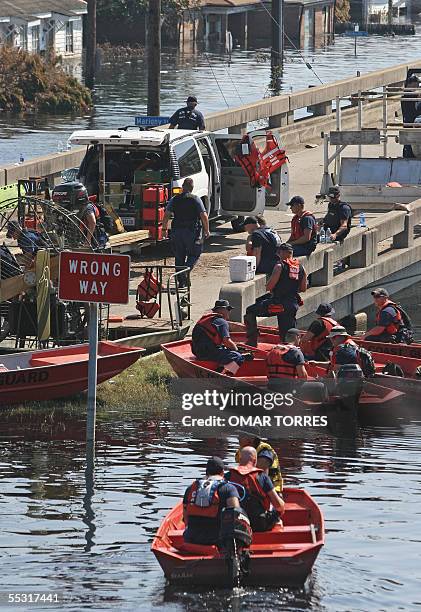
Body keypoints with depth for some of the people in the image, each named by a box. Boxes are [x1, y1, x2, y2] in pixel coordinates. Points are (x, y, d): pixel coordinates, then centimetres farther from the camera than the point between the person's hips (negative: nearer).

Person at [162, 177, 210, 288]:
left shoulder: (174, 199, 5)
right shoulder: (196, 200, -4)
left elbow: (166, 215, 4)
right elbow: (204, 216, -8)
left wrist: (164, 229, 15)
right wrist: (206, 231, 1)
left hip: (177, 231, 3)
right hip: (192, 231, -3)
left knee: (179, 257, 10)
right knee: (194, 255, 8)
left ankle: (181, 281, 9)